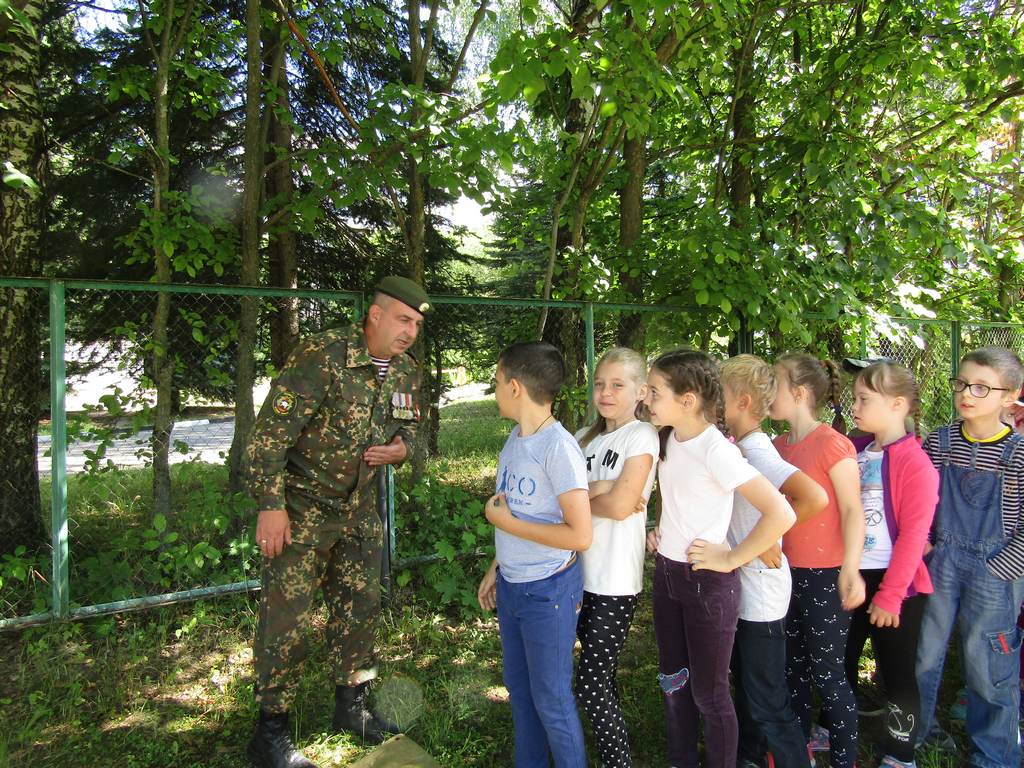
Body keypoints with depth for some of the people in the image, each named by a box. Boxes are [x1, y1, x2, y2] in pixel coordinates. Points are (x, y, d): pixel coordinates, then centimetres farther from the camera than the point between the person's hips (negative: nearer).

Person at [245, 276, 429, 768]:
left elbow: (409, 429, 16)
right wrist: (270, 505, -23)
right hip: (300, 506, -7)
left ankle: (351, 707, 35)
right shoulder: (322, 356, -21)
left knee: (360, 607, 16)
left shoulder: (407, 372, 1)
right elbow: (270, 432, -21)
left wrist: (400, 448, -8)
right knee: (287, 618, -2)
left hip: (358, 509, 7)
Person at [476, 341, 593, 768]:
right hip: (511, 586, 8)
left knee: (551, 699, 8)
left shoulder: (558, 448, -23)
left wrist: (504, 522, -20)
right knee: (518, 688, 22)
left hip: (548, 590, -8)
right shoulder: (515, 439, 3)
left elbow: (579, 535, -25)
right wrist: (496, 569, 15)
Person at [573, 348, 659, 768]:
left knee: (591, 688, -3)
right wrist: (599, 491, -13)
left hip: (616, 579, -6)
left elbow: (622, 505, -16)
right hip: (582, 573, 6)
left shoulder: (641, 435, -8)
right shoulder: (586, 438, 11)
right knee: (600, 677, 15)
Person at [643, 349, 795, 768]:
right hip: (666, 572, 8)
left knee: (709, 692, 8)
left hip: (707, 581, -8)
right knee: (672, 680, 20)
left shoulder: (715, 449, -23)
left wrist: (730, 559, -21)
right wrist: (661, 528, 8)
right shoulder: (668, 438, 0)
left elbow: (781, 514, -30)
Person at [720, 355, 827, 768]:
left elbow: (815, 498, -37)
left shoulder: (756, 450, -23)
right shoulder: (736, 446, 4)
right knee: (745, 684, 25)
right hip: (739, 586, 9)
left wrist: (769, 539, -24)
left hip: (760, 592, -9)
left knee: (768, 701, 4)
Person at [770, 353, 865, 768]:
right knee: (792, 663, 19)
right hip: (787, 570, 7)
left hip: (824, 576, -7)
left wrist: (850, 570, -22)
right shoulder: (778, 445, 6)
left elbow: (852, 510, -17)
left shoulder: (831, 443, -15)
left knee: (827, 671, 2)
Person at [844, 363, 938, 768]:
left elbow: (914, 535, -17)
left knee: (897, 673, 8)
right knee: (840, 662, 19)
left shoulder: (914, 462, -14)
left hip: (893, 583, -6)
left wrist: (889, 594, -17)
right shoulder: (856, 451, 4)